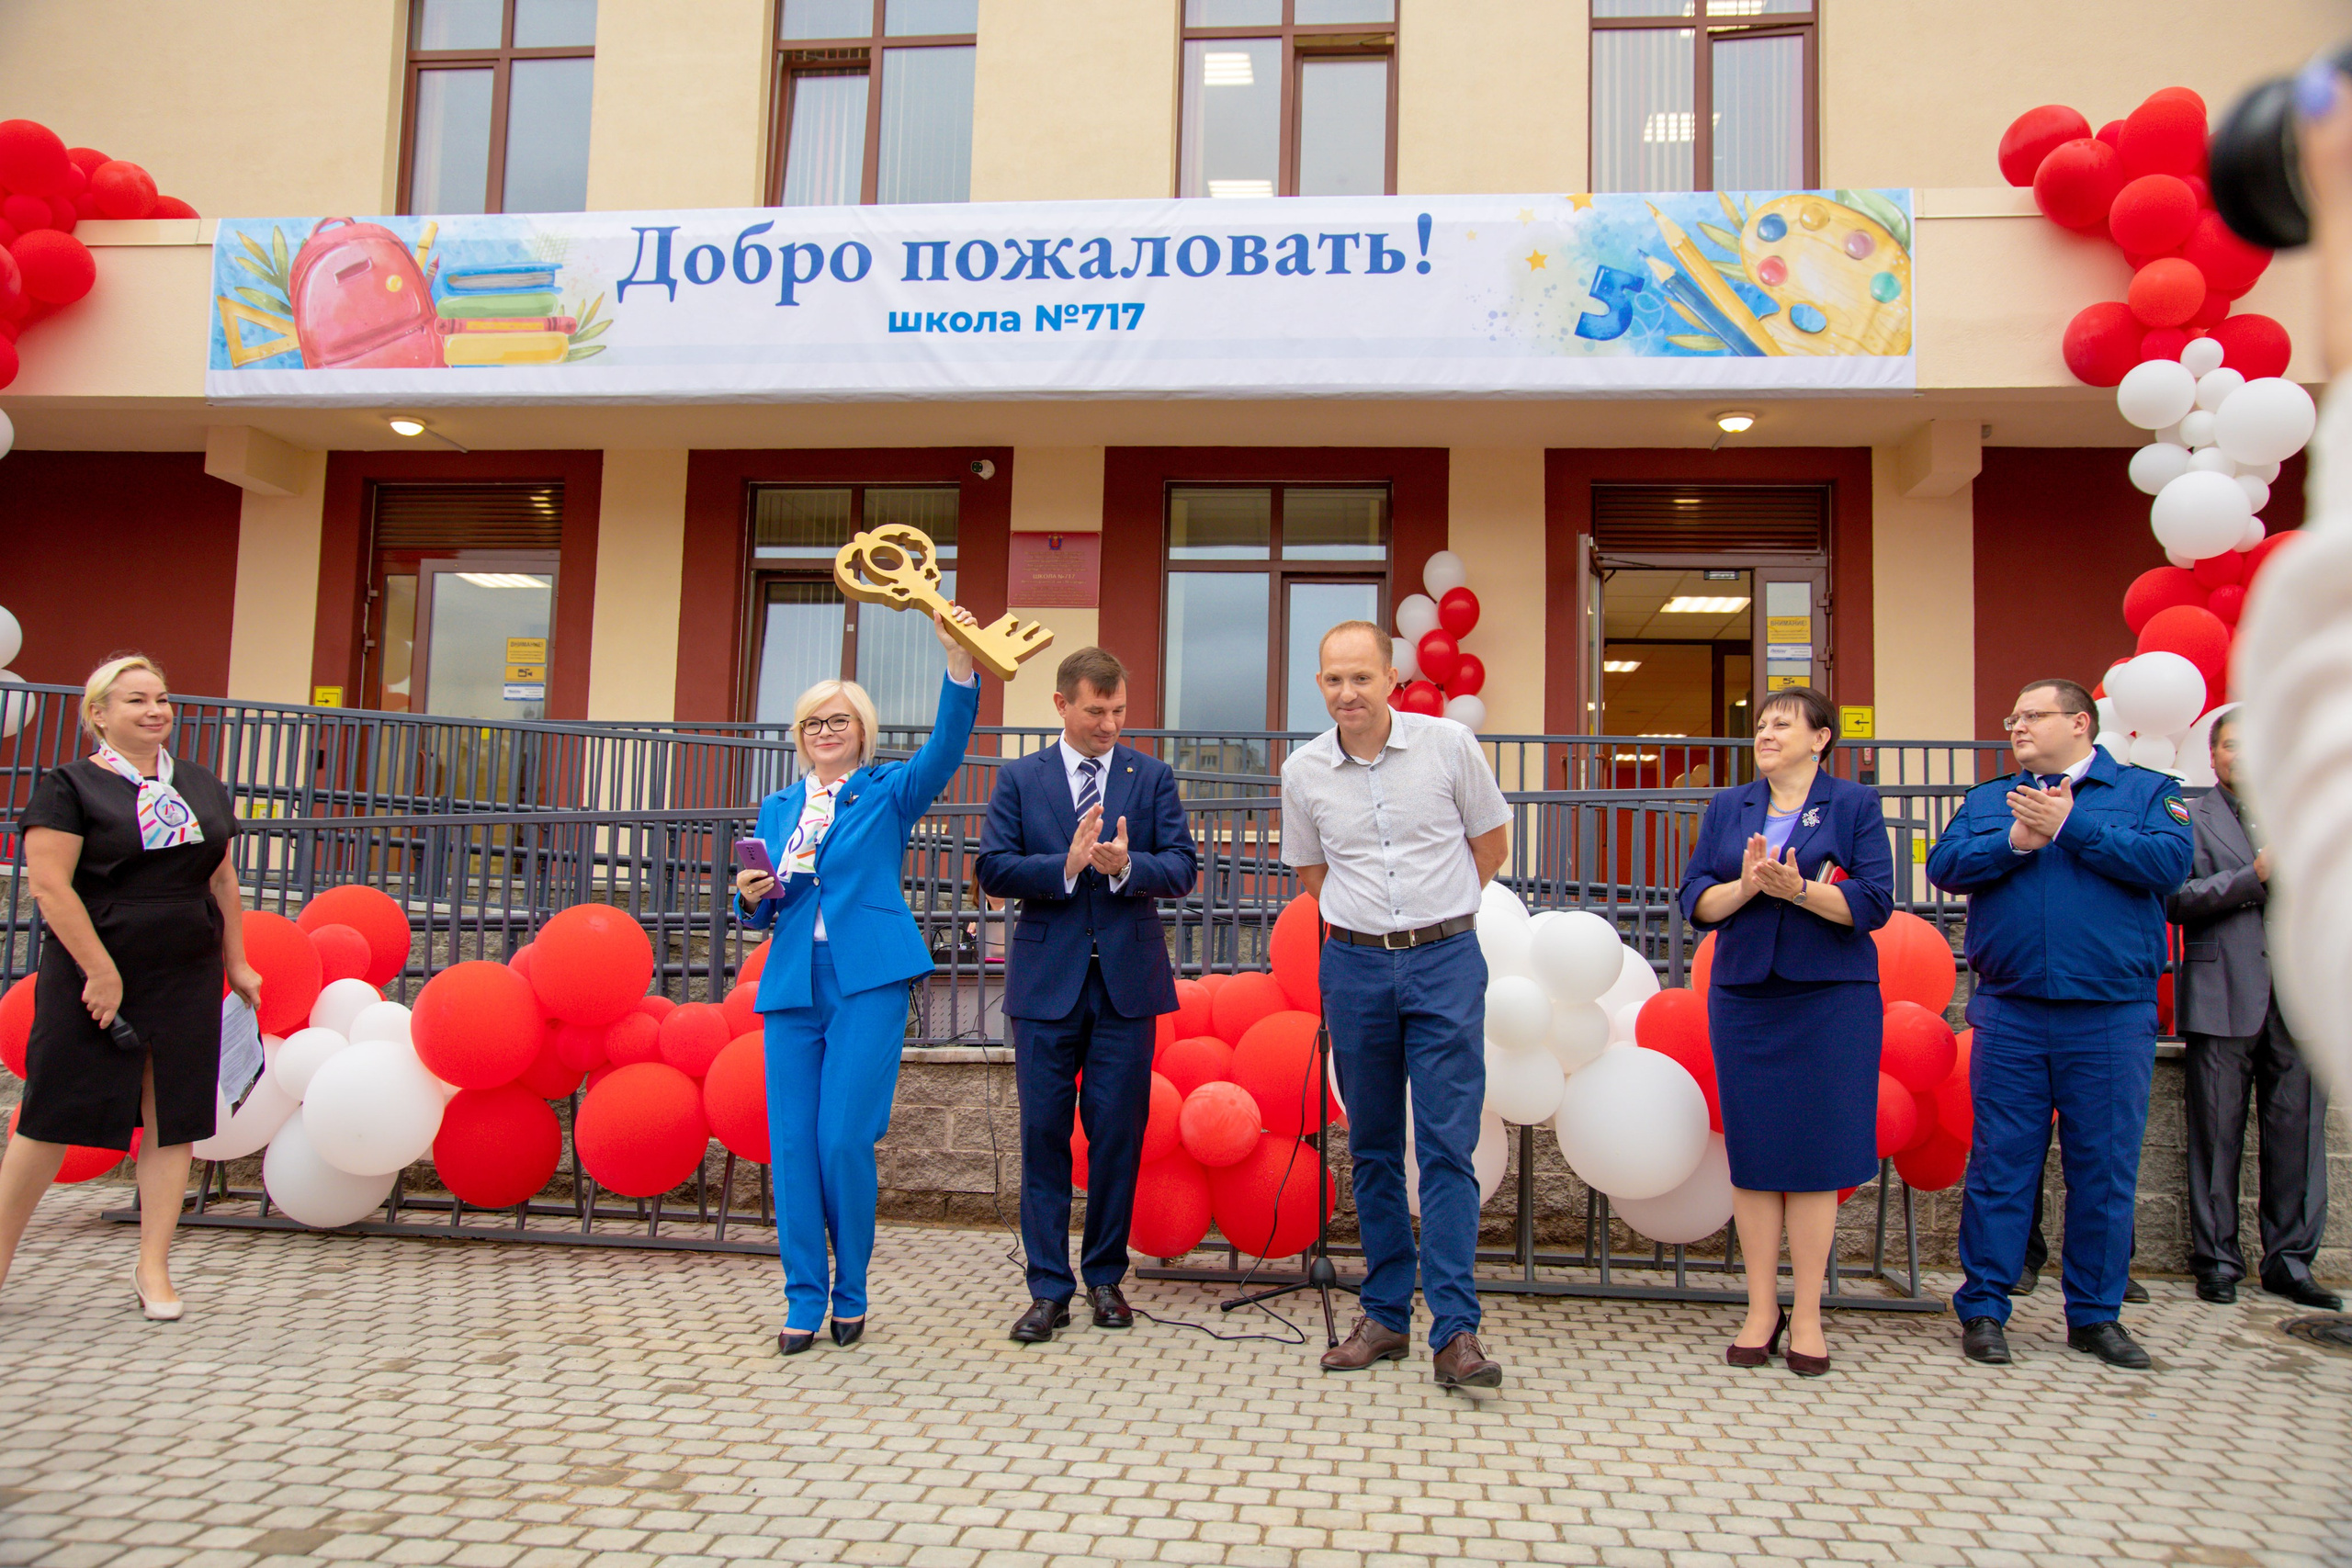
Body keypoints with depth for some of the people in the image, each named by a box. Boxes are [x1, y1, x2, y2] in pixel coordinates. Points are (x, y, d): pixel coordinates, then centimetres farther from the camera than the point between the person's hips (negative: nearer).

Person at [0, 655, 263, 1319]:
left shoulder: (203, 787, 13)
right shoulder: (70, 786, -4)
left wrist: (235, 964, 12)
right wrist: (102, 971, -17)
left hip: (187, 982, 5)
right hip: (93, 976, -4)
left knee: (171, 1122, 6)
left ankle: (153, 1266, 15)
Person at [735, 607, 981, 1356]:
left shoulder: (889, 790, 8)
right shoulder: (779, 808, 19)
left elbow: (947, 744, -10)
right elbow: (762, 914, 20)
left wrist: (958, 657, -23)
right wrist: (751, 895, -4)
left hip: (866, 984, -4)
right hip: (791, 985, 4)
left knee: (845, 1141, -8)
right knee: (793, 1145, 1)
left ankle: (851, 1296, 11)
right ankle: (804, 1302, 12)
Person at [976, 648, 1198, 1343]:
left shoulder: (1152, 776, 7)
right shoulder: (1019, 779, 6)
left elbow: (1182, 868, -1)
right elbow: (993, 869, -3)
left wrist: (1126, 865, -20)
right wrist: (1066, 867, -17)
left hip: (1127, 979, 1)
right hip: (1046, 980, 0)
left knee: (1118, 1134, 6)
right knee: (1044, 1134, 4)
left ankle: (1105, 1277, 21)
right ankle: (1049, 1288, 13)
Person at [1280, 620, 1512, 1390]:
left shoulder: (1449, 744, -5)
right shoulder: (1303, 771, 1)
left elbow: (1491, 842, 7)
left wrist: (1432, 914, 8)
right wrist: (1366, 921, 10)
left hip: (1445, 959, -2)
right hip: (1354, 964, 3)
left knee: (1448, 1145, -5)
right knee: (1372, 1148, 9)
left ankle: (1455, 1331, -1)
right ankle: (1385, 1315, 20)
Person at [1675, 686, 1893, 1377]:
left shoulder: (1854, 804, 2)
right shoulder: (1727, 809, 11)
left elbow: (1874, 903, -7)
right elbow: (1696, 902, 4)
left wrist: (1798, 889, -22)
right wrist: (1744, 885, -15)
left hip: (1831, 1000, -2)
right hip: (1743, 996, 3)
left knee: (1816, 1154, 1)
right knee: (1752, 1156, 4)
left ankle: (1807, 1317, 12)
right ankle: (1761, 1309, 16)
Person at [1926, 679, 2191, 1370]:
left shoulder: (2146, 790, 7)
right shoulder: (1988, 800, 14)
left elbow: (2169, 861, -10)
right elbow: (1944, 865, 0)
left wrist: (2072, 827, -11)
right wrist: (2015, 842, -13)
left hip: (2112, 1015, -1)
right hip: (2010, 1016, 1)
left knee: (2105, 1168, 6)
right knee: (2000, 1164, 4)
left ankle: (2096, 1316, 20)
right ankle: (1983, 1308, 12)